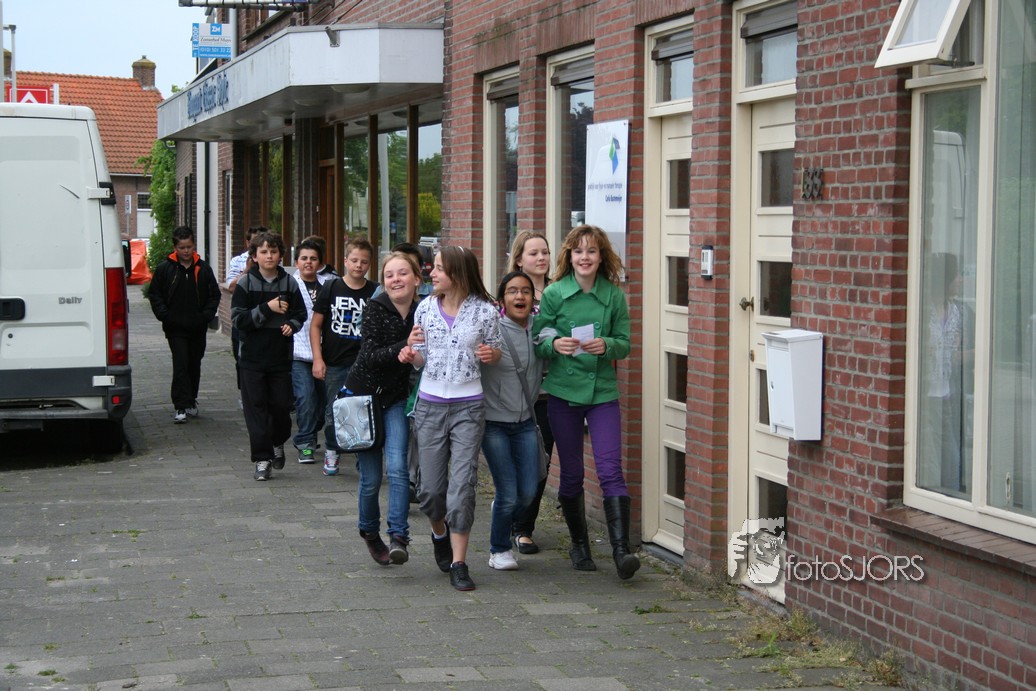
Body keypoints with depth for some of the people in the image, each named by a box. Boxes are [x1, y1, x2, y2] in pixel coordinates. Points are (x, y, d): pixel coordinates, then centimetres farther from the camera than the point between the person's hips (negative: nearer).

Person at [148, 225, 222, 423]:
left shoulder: (203, 269, 4)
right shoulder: (164, 269, -1)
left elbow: (214, 295, 11)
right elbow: (154, 294, 5)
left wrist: (207, 315, -2)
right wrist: (165, 316, -7)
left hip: (198, 327, 3)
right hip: (176, 328, -3)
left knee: (195, 364, 13)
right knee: (180, 364, -11)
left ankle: (191, 401, 28)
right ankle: (180, 407, -12)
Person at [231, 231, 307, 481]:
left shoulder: (289, 283, 4)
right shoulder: (246, 283, -2)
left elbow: (300, 314, 13)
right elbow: (238, 319, -9)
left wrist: (291, 325, -8)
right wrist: (267, 309, -17)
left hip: (281, 355, 1)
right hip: (253, 356, -1)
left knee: (281, 404, 3)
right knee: (256, 407, -1)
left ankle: (278, 443, 31)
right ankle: (262, 458, 6)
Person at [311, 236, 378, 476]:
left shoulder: (375, 292, 1)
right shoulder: (331, 289, 0)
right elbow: (316, 325, 3)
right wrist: (317, 358, -4)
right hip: (334, 364, 0)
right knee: (333, 412, 7)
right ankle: (331, 452, 25)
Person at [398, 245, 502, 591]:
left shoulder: (485, 311, -4)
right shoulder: (426, 308, 2)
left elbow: (496, 351, 8)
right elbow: (421, 359, 8)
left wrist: (490, 353, -14)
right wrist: (410, 353, -14)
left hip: (468, 406, -2)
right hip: (430, 404, 2)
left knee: (462, 485, -7)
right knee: (430, 487, 6)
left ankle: (458, 564, 0)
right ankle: (440, 532, 38)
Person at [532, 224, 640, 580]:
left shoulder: (614, 295, 2)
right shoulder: (554, 293, -1)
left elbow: (624, 344, 5)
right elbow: (537, 342, 1)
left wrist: (605, 346, -16)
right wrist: (555, 345, -20)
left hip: (602, 391, 0)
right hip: (563, 391, 0)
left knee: (611, 470, -10)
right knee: (571, 473, 8)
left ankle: (621, 550, -13)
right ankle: (579, 545, 24)